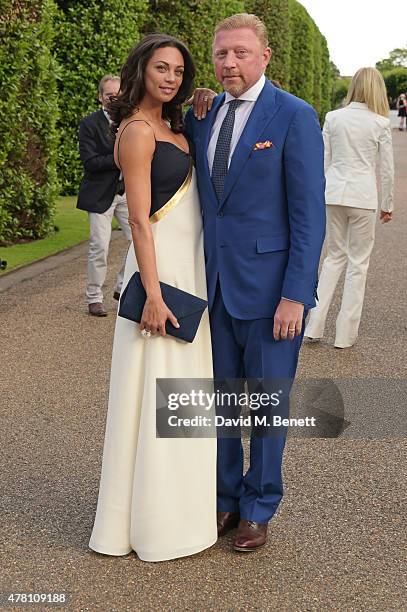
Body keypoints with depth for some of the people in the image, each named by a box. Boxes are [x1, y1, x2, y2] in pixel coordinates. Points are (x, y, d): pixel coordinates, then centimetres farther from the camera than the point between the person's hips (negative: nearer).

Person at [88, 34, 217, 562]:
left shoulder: (171, 127, 14)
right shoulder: (137, 130, -13)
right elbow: (140, 220, -18)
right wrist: (154, 295, -21)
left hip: (190, 266, 10)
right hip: (161, 267, -10)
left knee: (181, 387, 17)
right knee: (157, 392, -2)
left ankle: (180, 496, 31)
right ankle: (155, 522, 10)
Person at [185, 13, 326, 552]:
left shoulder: (295, 117, -9)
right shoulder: (200, 118, 9)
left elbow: (309, 213, -11)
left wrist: (295, 295, -16)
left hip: (269, 286, -5)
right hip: (213, 284, 5)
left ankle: (258, 508, 26)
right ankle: (225, 498, 31)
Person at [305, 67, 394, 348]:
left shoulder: (333, 117, 3)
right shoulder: (381, 123, -4)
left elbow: (323, 161, 6)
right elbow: (387, 169, 0)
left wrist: (320, 195, 17)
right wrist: (388, 205, 11)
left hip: (334, 193, 3)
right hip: (363, 196, -3)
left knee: (335, 256, 17)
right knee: (358, 262, 8)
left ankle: (314, 326, 11)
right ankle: (346, 333, 12)